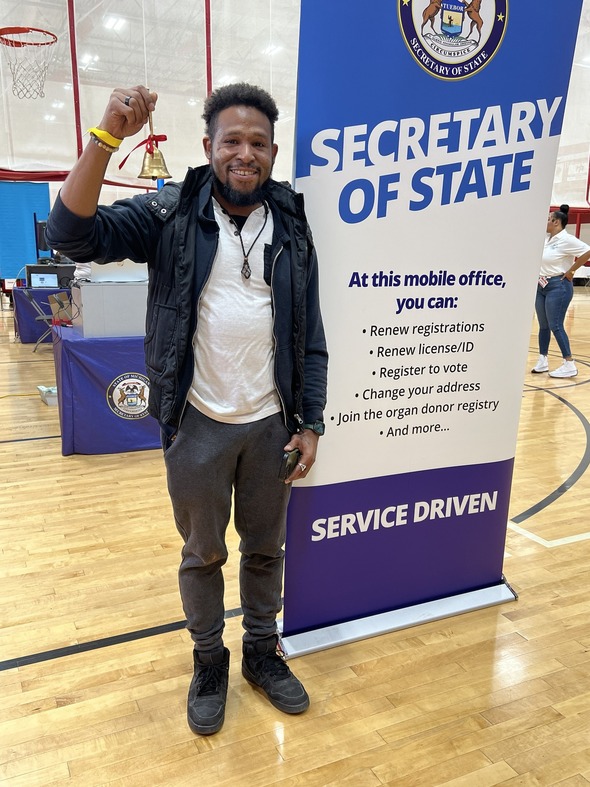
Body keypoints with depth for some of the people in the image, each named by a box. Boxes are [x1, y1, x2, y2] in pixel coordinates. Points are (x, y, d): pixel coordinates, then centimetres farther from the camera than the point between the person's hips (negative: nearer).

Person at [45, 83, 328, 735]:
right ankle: (208, 662, 39)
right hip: (199, 425, -2)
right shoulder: (171, 214, -3)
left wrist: (310, 422, 0)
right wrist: (108, 136, -24)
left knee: (266, 549, 17)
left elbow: (310, 338, 4)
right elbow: (74, 234, -15)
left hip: (271, 424, 2)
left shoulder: (292, 228, 3)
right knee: (202, 553, 15)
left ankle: (262, 653, 41)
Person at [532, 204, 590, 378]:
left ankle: (570, 365, -2)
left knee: (555, 326, -9)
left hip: (558, 286, -8)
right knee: (543, 326, 11)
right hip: (542, 286, 8)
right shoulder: (547, 239, 10)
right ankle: (542, 361, 19)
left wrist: (571, 271, -17)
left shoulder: (566, 239, -14)